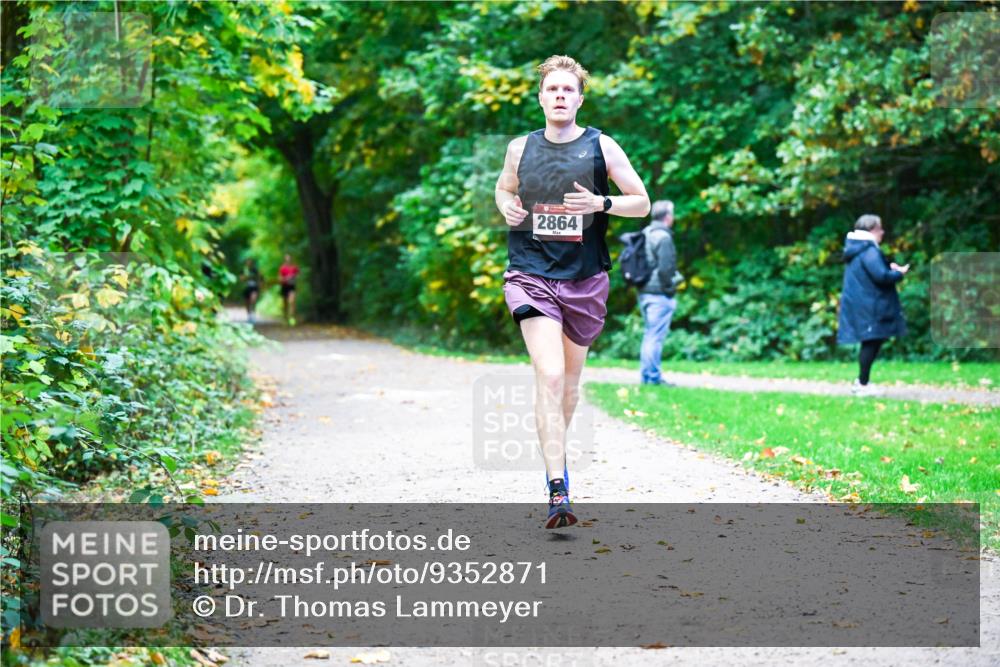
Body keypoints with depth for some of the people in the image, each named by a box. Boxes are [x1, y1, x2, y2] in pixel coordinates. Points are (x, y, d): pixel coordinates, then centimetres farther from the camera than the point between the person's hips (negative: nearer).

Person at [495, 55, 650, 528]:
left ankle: (554, 451, 43)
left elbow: (642, 203, 3)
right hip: (530, 274, -1)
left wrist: (601, 203, -15)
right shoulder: (520, 148, 5)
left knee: (570, 380, 15)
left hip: (584, 279, 1)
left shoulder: (601, 146, 0)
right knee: (549, 374, -17)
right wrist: (507, 207, 0)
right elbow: (504, 188, 24)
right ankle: (558, 491, -21)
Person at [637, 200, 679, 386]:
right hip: (658, 294, -9)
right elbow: (665, 268, -19)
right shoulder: (663, 237, -14)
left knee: (649, 334, 16)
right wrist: (669, 290, -10)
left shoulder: (645, 234, 12)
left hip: (644, 292, 9)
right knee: (656, 336, -5)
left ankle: (646, 374, 19)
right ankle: (653, 376, -3)